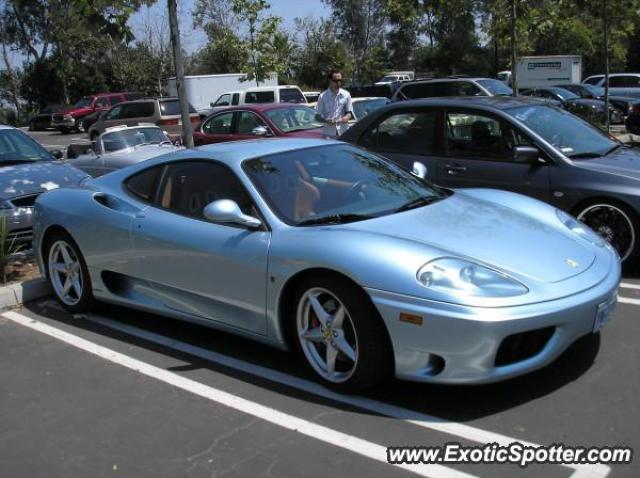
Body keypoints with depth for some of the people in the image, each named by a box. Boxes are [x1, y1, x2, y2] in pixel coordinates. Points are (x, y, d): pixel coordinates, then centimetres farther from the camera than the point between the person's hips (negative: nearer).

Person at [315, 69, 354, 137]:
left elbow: (350, 111, 14)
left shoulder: (346, 95, 7)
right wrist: (326, 121, -17)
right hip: (328, 133, -2)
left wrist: (347, 117, -10)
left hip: (343, 133, 2)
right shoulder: (323, 96, 0)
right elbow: (317, 116, 3)